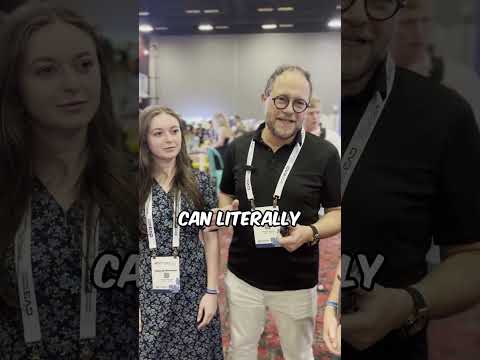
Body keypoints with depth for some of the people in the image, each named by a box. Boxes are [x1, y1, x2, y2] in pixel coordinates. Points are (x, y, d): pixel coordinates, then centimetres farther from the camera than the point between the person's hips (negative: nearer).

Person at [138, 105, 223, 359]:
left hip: (193, 291, 0)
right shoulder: (139, 186, -3)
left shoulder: (200, 182, -3)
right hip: (147, 293, 1)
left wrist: (212, 291, -5)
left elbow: (211, 238, -1)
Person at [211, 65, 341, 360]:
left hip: (297, 280, -2)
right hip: (242, 274, 3)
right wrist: (226, 211, -10)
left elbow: (338, 212, -5)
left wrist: (311, 232, -24)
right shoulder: (238, 147, -1)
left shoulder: (324, 153, -11)